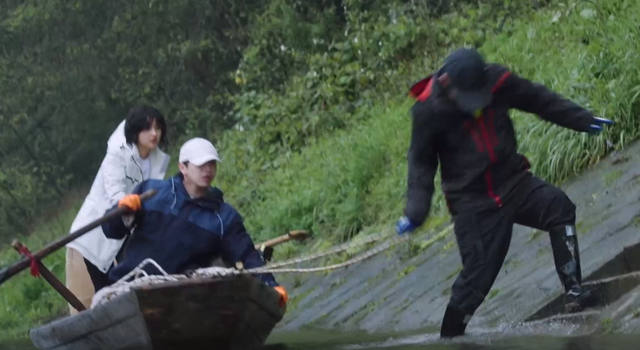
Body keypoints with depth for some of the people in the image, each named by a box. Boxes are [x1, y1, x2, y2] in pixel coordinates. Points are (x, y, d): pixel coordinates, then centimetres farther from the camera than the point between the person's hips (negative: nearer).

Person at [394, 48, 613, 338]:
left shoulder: (497, 81, -8)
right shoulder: (429, 110, -15)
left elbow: (539, 100, 8)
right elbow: (421, 162, -3)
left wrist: (583, 120, 12)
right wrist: (415, 210, -13)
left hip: (513, 182, 4)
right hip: (472, 202, -3)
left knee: (558, 206, -22)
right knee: (478, 273, -8)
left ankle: (573, 289, -15)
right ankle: (449, 337, 9)